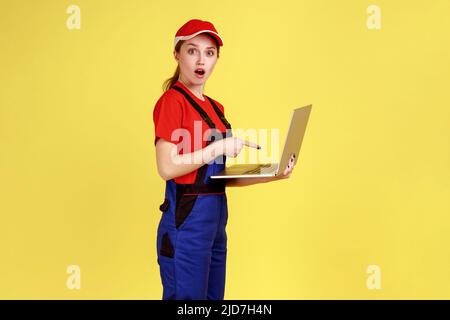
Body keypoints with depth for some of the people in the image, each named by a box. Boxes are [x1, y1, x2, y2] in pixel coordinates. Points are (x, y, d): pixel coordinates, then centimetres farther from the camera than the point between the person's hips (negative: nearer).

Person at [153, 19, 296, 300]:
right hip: (186, 219, -8)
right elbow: (167, 168, -19)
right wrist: (220, 147, -15)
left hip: (215, 218, 8)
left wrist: (270, 176, 4)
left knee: (214, 296, 16)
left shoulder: (215, 107, 12)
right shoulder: (172, 100, -11)